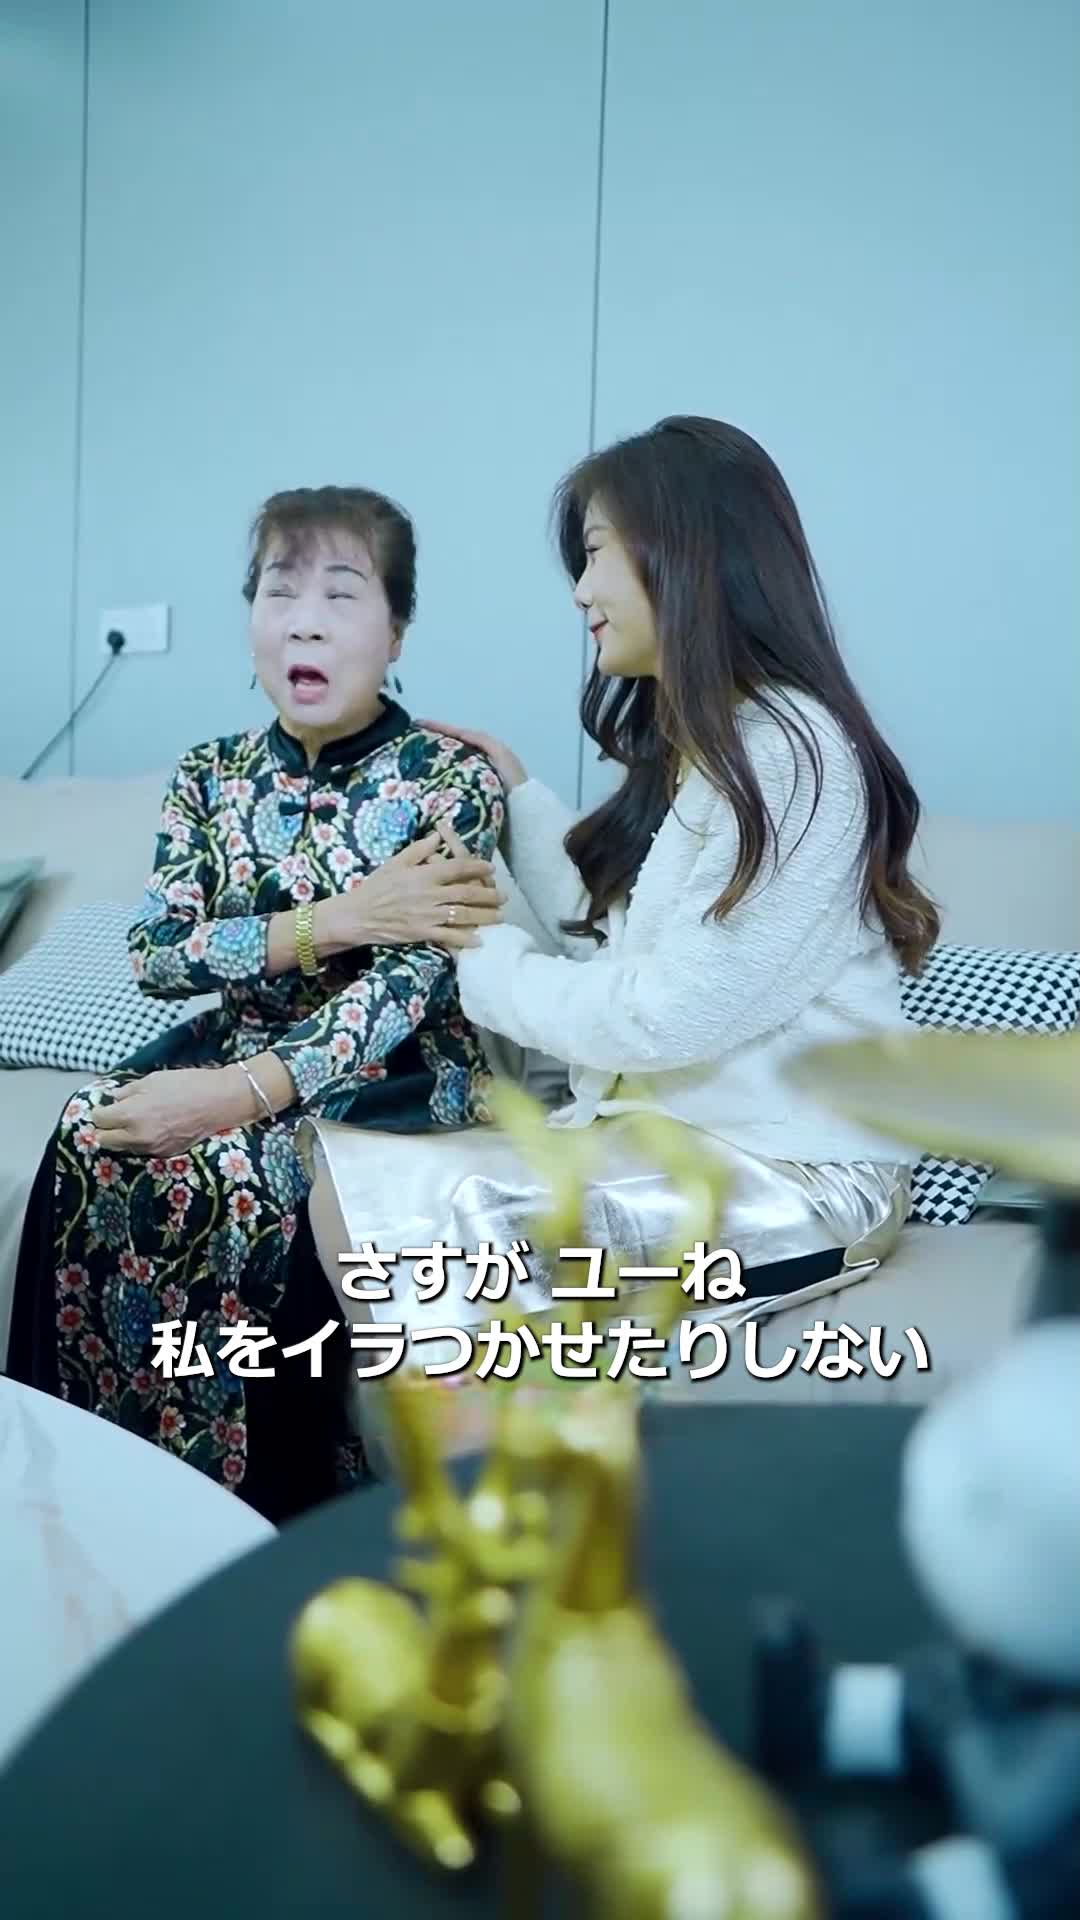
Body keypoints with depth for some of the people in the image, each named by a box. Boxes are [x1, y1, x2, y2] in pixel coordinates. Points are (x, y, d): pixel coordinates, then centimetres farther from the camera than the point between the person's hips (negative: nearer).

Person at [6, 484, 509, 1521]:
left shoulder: (452, 781, -9)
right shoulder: (209, 775, 4)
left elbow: (406, 982, -20)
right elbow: (155, 956, -8)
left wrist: (246, 1093, -33)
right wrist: (330, 921, -22)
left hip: (393, 1074, -4)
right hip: (236, 1043, 4)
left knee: (227, 1167, -30)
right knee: (88, 1139, -23)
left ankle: (254, 1496, -11)